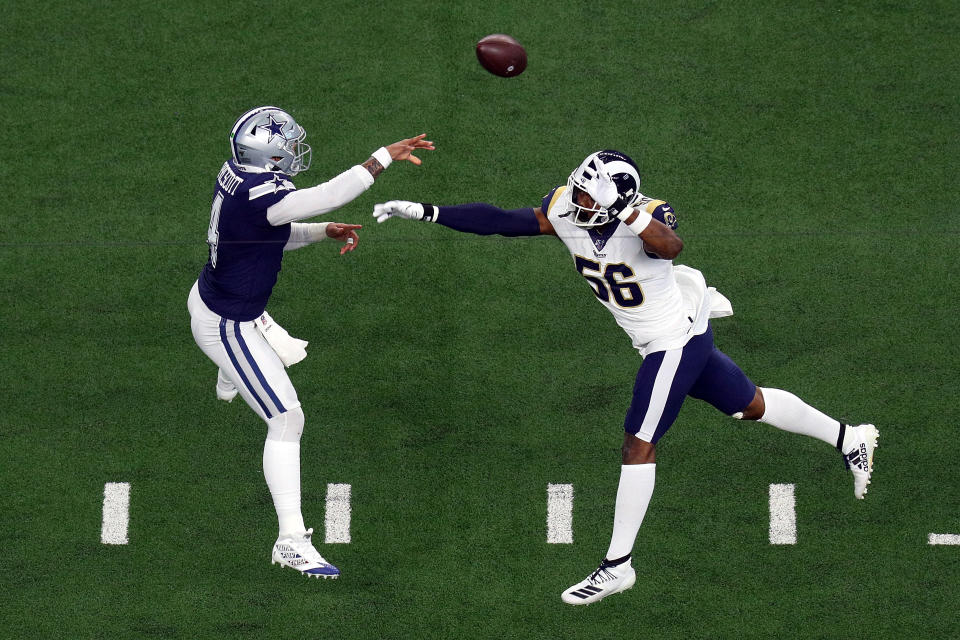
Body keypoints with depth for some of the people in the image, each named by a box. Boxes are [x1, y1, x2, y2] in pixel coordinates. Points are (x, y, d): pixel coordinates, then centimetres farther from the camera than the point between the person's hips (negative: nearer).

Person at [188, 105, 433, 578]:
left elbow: (276, 236, 9)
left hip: (207, 299, 11)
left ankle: (226, 390, 83)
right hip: (227, 327, -11)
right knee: (286, 420, -10)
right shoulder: (256, 196, -35)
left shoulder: (239, 176, -6)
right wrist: (384, 157, -40)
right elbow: (328, 197, -45)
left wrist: (325, 232, -5)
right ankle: (292, 540, -10)